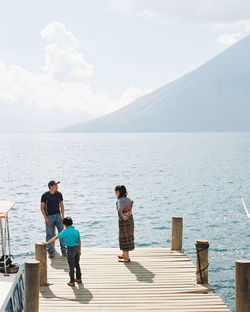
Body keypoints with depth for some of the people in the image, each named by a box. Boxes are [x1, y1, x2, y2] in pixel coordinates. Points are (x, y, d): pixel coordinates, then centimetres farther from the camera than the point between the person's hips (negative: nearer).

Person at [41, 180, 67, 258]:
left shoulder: (59, 194, 1)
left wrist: (62, 216, -2)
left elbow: (62, 205, 8)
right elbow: (42, 207, -6)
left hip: (58, 216, 3)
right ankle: (50, 252, 4)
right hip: (49, 216, -3)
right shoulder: (45, 195, -8)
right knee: (49, 234, -3)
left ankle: (64, 250, 7)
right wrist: (46, 218, -12)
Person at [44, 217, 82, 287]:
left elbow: (56, 237, -13)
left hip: (70, 249, -5)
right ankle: (79, 278, 31)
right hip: (77, 248, 5)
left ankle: (72, 282, 7)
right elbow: (79, 241, 7)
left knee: (71, 266, 2)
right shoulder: (76, 231, 4)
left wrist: (47, 242, -8)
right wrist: (79, 250, 18)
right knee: (77, 264, 19)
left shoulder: (65, 231, -10)